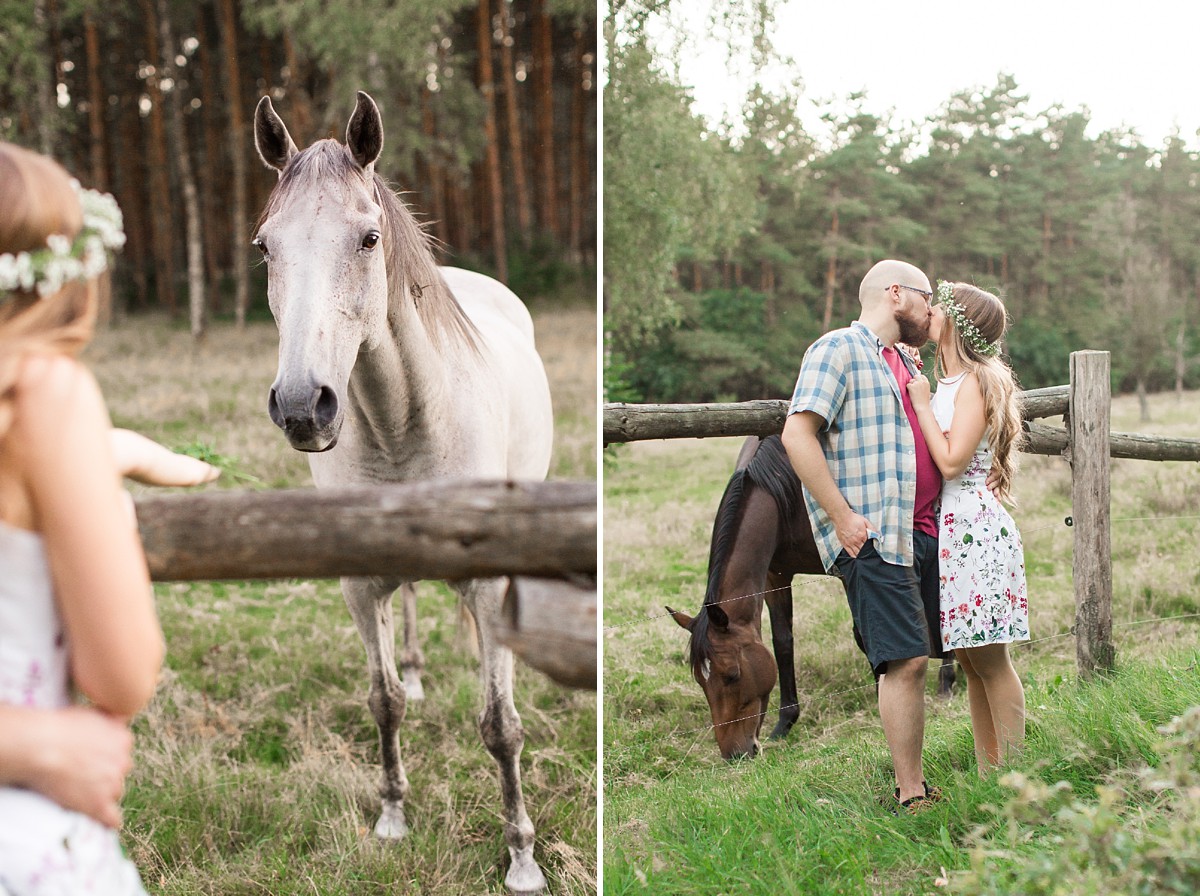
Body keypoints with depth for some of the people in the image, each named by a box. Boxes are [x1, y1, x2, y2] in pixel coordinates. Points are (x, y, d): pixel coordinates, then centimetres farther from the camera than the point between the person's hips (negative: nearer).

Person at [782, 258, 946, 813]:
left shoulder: (906, 363, 23)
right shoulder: (839, 349, -5)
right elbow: (798, 435, -15)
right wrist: (843, 518, -17)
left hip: (922, 532, 8)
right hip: (872, 538, -8)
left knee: (914, 659, 9)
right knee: (905, 661, -12)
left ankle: (915, 782, 17)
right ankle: (909, 796, -5)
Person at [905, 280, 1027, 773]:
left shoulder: (976, 381, -11)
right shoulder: (947, 382, 14)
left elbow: (952, 460, -18)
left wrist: (922, 404, -11)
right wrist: (911, 389, 11)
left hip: (974, 527, -9)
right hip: (944, 529, 9)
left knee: (989, 659, -4)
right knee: (970, 661, 10)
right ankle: (989, 774, 17)